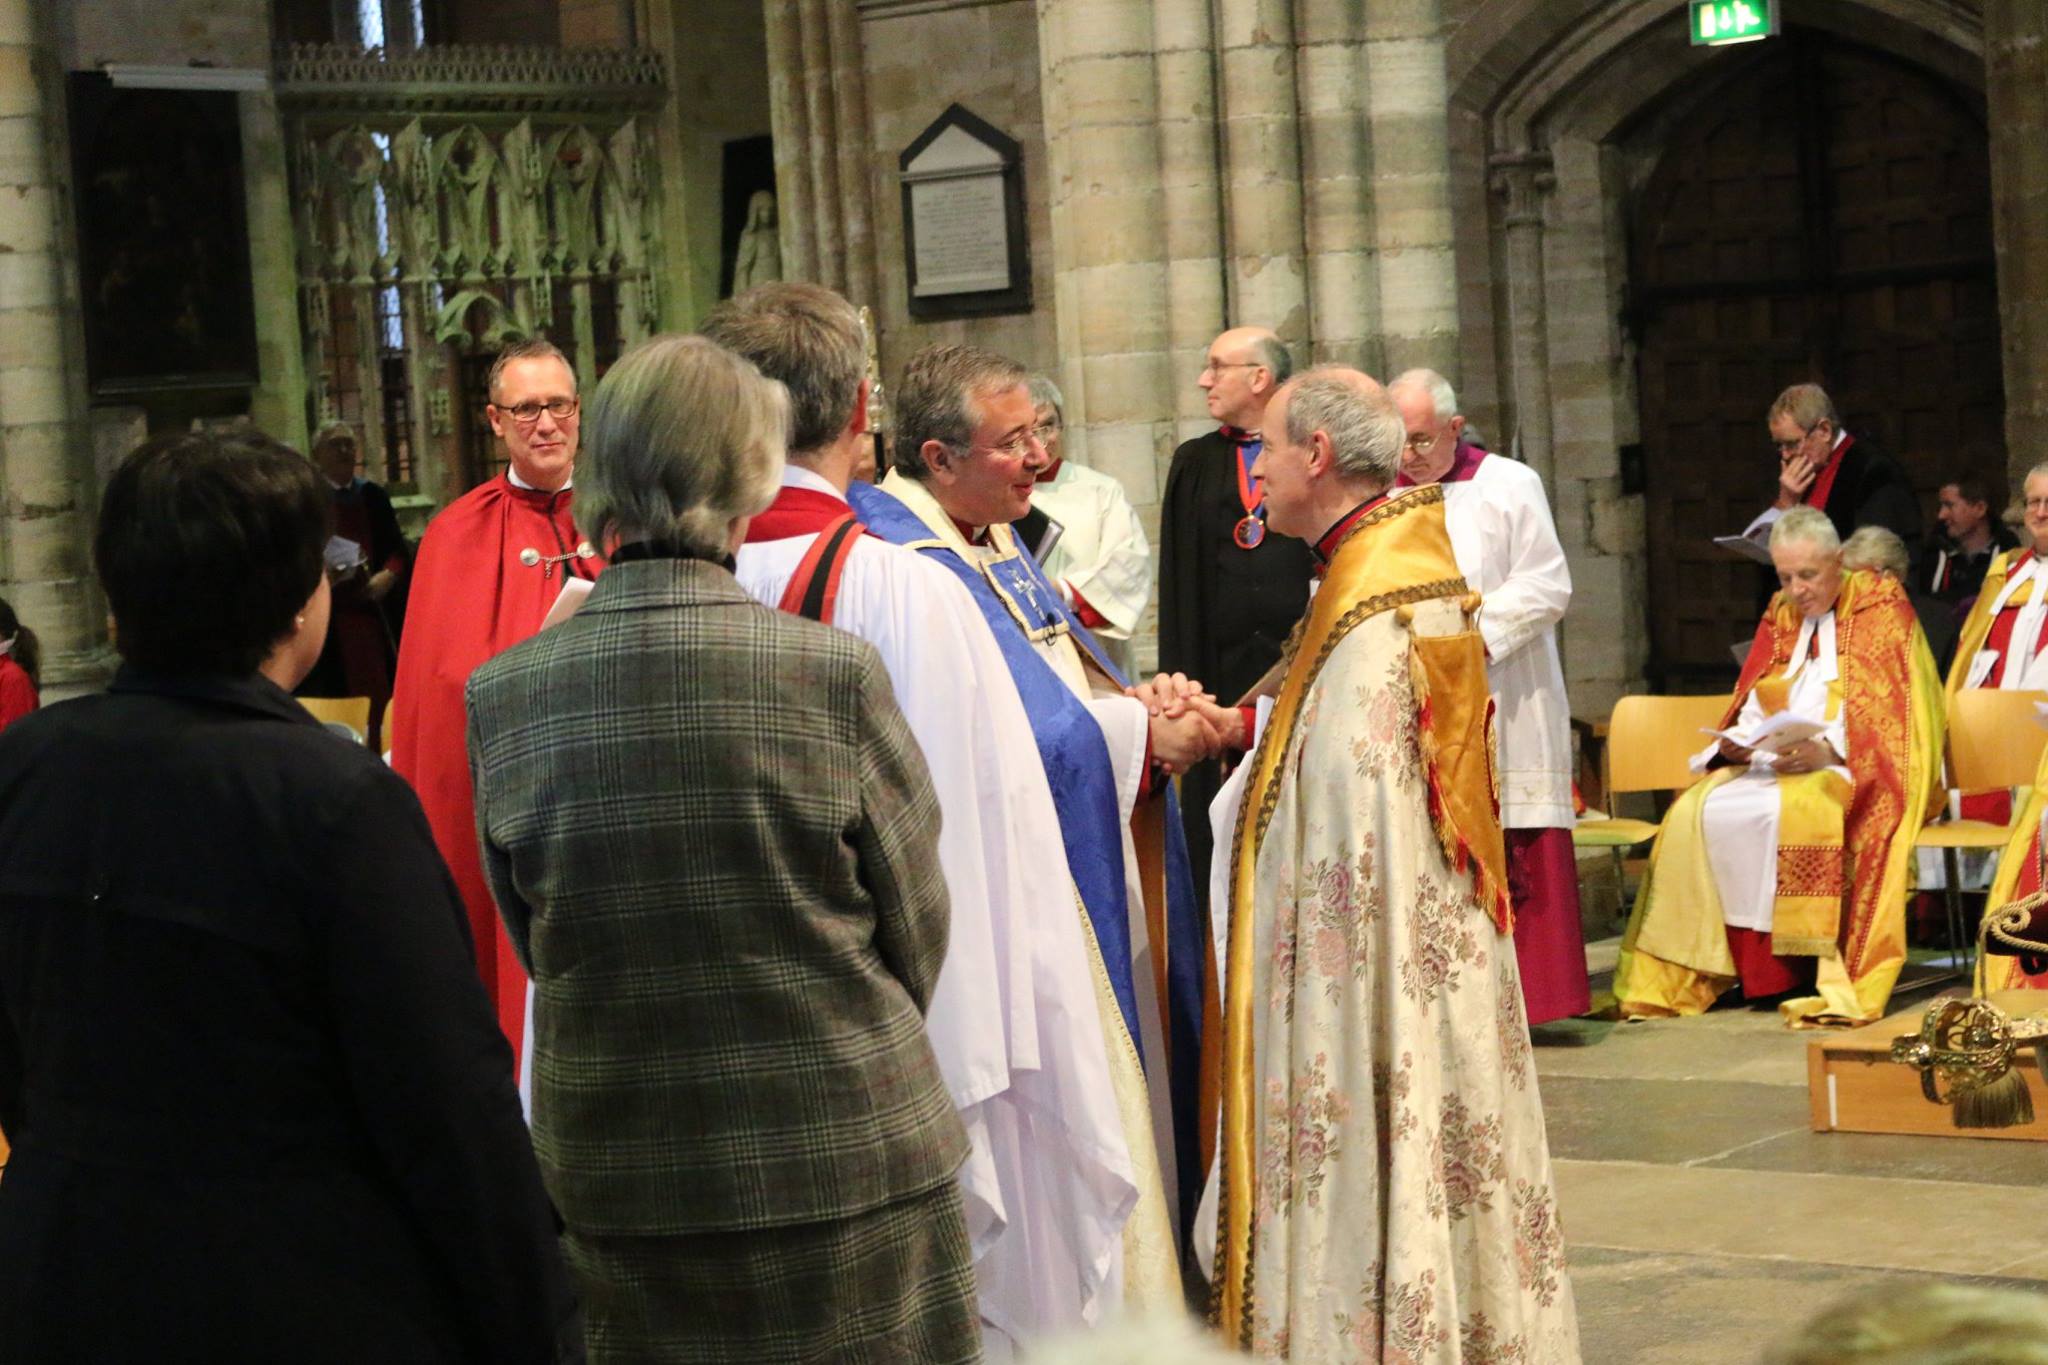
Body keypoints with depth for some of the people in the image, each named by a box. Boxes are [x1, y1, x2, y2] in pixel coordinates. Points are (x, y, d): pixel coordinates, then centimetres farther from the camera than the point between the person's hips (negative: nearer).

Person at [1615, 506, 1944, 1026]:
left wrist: (1827, 751, -24)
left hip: (1855, 771, -6)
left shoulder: (1880, 606, 0)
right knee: (1696, 812, -21)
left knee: (1784, 812, -37)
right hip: (1776, 765, 6)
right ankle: (1675, 978, -21)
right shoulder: (1781, 616, 18)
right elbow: (1753, 709, 18)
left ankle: (1829, 979, -33)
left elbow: (1889, 711, -9)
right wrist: (1739, 744, -5)